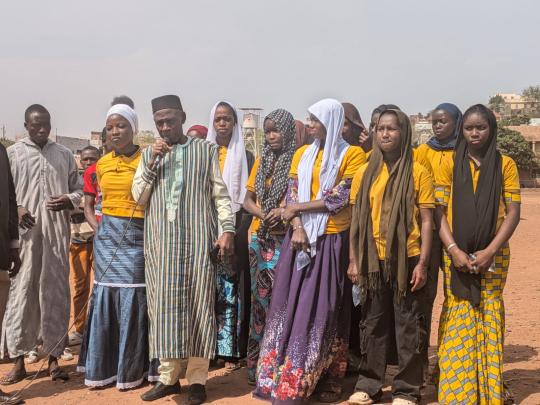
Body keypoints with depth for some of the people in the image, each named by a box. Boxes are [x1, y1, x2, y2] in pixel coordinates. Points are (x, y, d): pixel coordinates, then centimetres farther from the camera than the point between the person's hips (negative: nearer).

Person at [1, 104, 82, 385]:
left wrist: (69, 200, -6)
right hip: (24, 234, -2)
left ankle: (53, 357, 15)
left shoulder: (64, 155, 12)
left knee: (55, 294, 5)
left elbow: (79, 188, 15)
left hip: (57, 234, 2)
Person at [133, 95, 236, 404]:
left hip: (198, 239, -2)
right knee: (165, 305, 2)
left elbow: (221, 193, 5)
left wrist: (227, 230, -6)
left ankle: (198, 378, 6)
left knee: (198, 305, -1)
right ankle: (169, 376, 12)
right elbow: (139, 196, 8)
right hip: (161, 241, 3)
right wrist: (151, 163, -3)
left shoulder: (206, 150, 8)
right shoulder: (149, 154, 16)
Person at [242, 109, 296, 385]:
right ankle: (257, 364, 15)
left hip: (285, 237, -5)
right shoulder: (261, 161, 15)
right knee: (260, 296, 7)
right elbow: (248, 200, 14)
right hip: (260, 235, 5)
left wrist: (284, 211, -21)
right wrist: (262, 214, -6)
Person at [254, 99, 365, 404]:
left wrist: (297, 208, -6)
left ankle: (328, 380, 13)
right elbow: (292, 195, 5)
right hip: (300, 238, 4)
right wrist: (297, 228, -11)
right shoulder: (303, 154, 13)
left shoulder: (352, 155, -3)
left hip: (332, 240, -4)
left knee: (324, 309, 1)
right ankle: (285, 376, 12)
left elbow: (339, 199, -11)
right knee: (293, 305, 3)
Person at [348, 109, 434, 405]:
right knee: (373, 324, 12)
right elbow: (356, 220, 9)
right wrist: (354, 261, 4)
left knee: (408, 326, 4)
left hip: (407, 260, -3)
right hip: (374, 261, 3)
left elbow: (427, 221, -3)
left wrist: (422, 263, -9)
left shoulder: (417, 172, -2)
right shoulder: (365, 173, 7)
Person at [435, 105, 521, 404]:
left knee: (489, 318, 5)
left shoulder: (505, 165, 3)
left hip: (493, 255, 0)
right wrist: (454, 250, -13)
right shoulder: (450, 164, 4)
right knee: (458, 319, 1)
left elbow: (513, 213, -1)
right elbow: (439, 211, -1)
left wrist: (490, 251, -12)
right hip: (456, 254, 0)